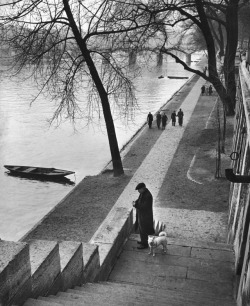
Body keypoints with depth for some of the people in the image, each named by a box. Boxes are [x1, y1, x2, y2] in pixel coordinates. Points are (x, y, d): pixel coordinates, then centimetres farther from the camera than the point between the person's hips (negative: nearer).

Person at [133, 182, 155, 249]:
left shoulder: (148, 196, -29)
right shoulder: (143, 193, 0)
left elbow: (144, 207, -29)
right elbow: (139, 200, 13)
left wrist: (136, 205, -23)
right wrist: (136, 202, -9)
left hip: (145, 216, -9)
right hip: (141, 214, 9)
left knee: (143, 230, 5)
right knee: (141, 228, 23)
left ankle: (144, 244, 22)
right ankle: (143, 241, 41)